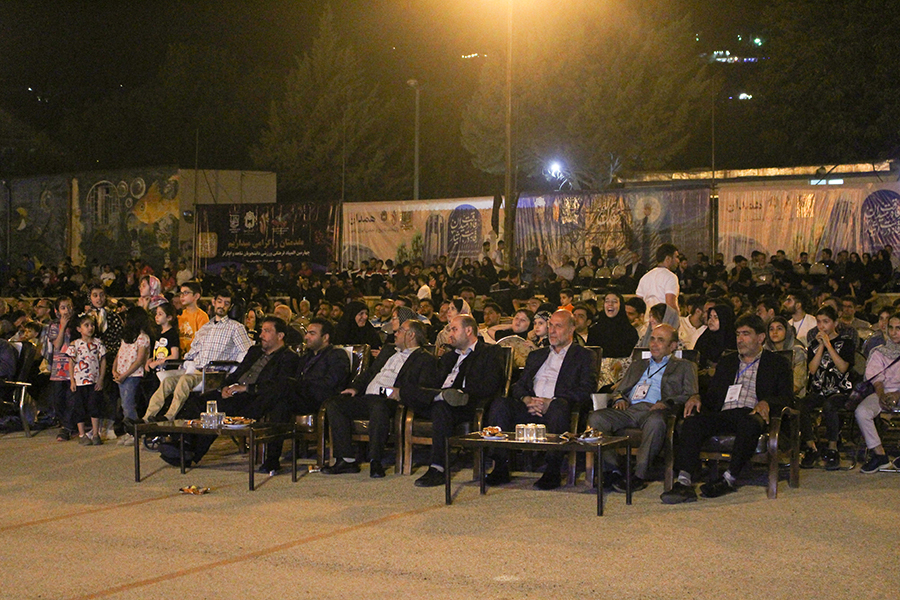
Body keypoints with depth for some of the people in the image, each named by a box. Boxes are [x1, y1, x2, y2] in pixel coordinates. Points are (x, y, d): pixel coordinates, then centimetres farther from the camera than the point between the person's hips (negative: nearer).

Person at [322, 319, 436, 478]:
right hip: (366, 398, 7)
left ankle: (375, 461, -35)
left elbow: (425, 388, -6)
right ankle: (347, 460, -19)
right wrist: (355, 387, 13)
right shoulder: (388, 351, 32)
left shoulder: (425, 360, 8)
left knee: (379, 407, -42)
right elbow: (369, 372, 33)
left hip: (388, 401, -7)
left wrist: (401, 392, -22)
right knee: (332, 404, -15)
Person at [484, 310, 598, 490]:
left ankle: (553, 472, -34)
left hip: (559, 408, -4)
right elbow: (518, 386, 21)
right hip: (531, 408, 4)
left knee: (559, 406, -40)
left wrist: (551, 402, -14)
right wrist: (526, 399, -5)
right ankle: (501, 467, -24)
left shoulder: (584, 356, 14)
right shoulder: (536, 356, 30)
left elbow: (586, 391, -2)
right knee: (500, 404, -25)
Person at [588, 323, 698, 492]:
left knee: (655, 421, -42)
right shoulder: (637, 366, 36)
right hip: (629, 409, 4)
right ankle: (612, 471, -25)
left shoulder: (684, 367, 21)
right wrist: (619, 399, 6)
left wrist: (667, 403, -13)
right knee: (596, 418, -25)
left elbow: (690, 395, 5)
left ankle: (640, 476, -36)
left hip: (654, 410, -4)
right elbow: (618, 391, 32)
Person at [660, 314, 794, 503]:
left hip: (751, 414, -3)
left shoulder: (777, 363, 18)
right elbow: (713, 395, 25)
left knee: (750, 423, -41)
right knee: (693, 421, -28)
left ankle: (729, 479, -35)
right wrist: (697, 397, 1)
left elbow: (787, 397, 6)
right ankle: (684, 482, -41)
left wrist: (766, 403, -15)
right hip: (724, 414, 3)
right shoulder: (726, 361, 31)